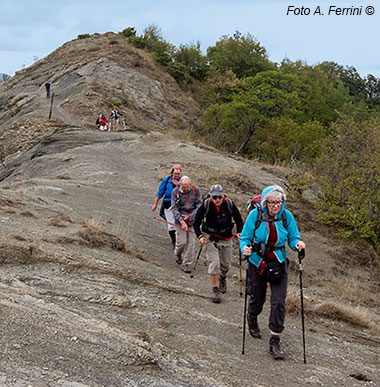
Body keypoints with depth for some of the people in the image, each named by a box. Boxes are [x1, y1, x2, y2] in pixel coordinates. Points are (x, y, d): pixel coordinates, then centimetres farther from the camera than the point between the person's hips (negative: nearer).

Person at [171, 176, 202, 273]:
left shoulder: (196, 190, -6)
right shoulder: (175, 191, -9)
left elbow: (199, 205, -2)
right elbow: (174, 208, -11)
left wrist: (189, 216, -11)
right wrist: (181, 221, -22)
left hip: (192, 219, 1)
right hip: (180, 219, -1)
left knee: (191, 242, -3)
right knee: (182, 241, -4)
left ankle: (186, 265, 6)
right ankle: (178, 254, 31)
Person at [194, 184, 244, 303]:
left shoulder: (230, 204, -13)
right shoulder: (206, 205, -16)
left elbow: (239, 220, 0)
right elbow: (196, 223, -6)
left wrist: (239, 233, -15)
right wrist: (200, 236, -18)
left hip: (226, 239, 2)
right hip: (211, 239, -2)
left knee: (226, 265, 12)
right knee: (214, 264, -11)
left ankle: (222, 278, 46)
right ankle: (215, 291, 1)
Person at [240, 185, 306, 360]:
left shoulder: (286, 216, -7)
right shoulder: (255, 215, -12)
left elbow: (293, 238, 2)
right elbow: (245, 237, -5)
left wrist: (297, 244, -21)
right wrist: (245, 248, -27)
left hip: (279, 263, 1)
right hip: (257, 263, -1)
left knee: (278, 302, -8)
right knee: (257, 299, 14)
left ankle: (275, 341, 3)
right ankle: (252, 320, 50)